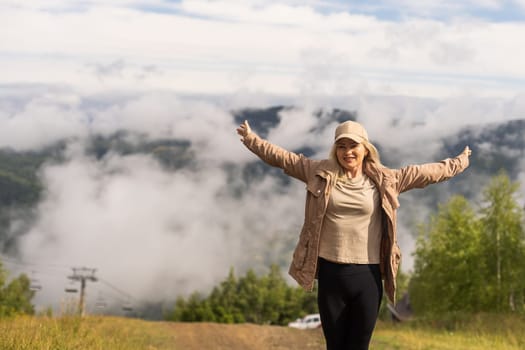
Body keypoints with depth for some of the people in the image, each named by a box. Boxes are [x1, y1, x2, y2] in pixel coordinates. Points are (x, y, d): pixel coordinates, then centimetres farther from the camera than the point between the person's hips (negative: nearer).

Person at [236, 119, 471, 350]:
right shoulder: (320, 174, 4)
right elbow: (281, 157, 13)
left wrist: (457, 163, 17)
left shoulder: (384, 180, 4)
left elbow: (426, 173, 12)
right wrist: (251, 138, 17)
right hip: (330, 273, 1)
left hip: (367, 275, 0)